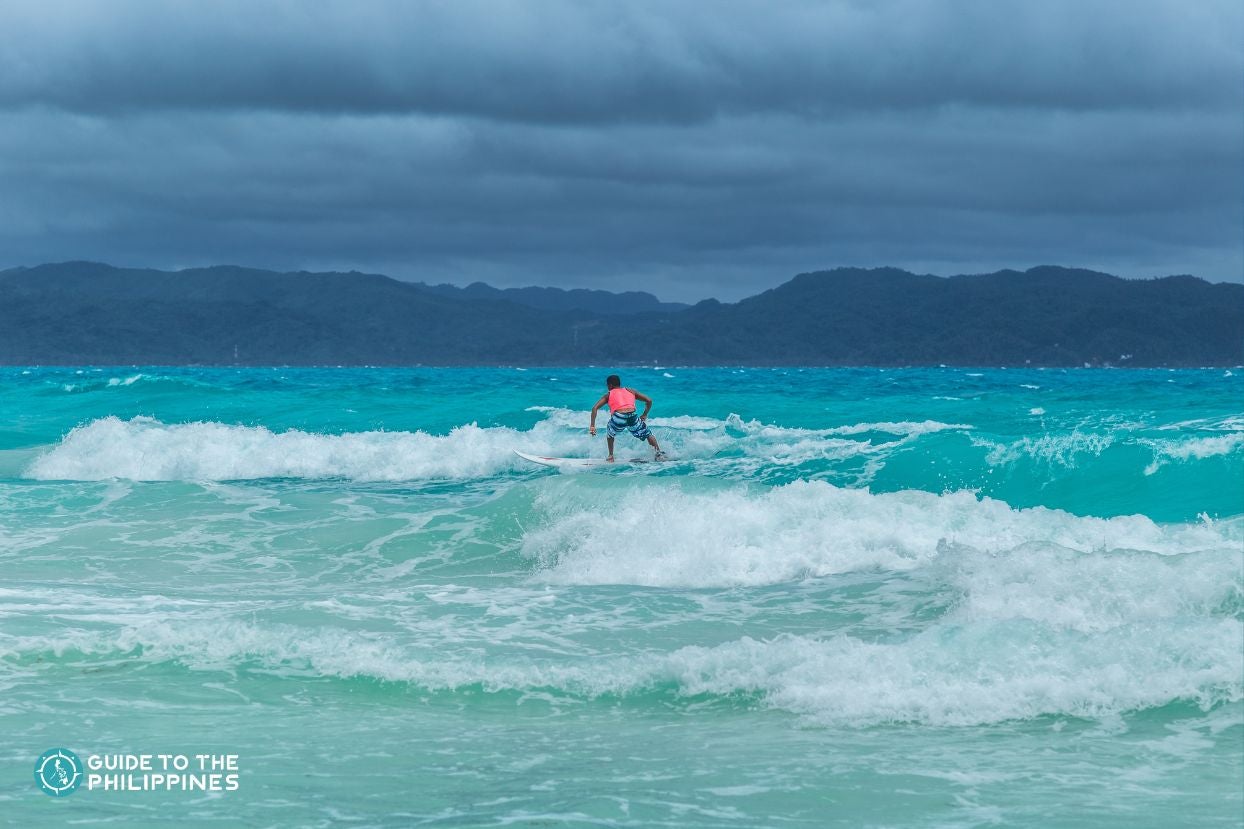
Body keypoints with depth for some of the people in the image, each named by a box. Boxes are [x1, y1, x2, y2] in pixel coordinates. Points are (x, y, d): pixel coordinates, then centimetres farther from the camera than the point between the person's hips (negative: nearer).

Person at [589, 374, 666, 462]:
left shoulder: (608, 395, 25)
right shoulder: (630, 391, 30)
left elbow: (595, 408, 14)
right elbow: (649, 400, 24)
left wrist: (592, 426, 11)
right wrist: (644, 415, 33)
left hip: (618, 418, -1)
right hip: (633, 417, 1)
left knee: (610, 433, 32)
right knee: (648, 434, 23)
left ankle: (611, 456, 30)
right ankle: (659, 453, 18)